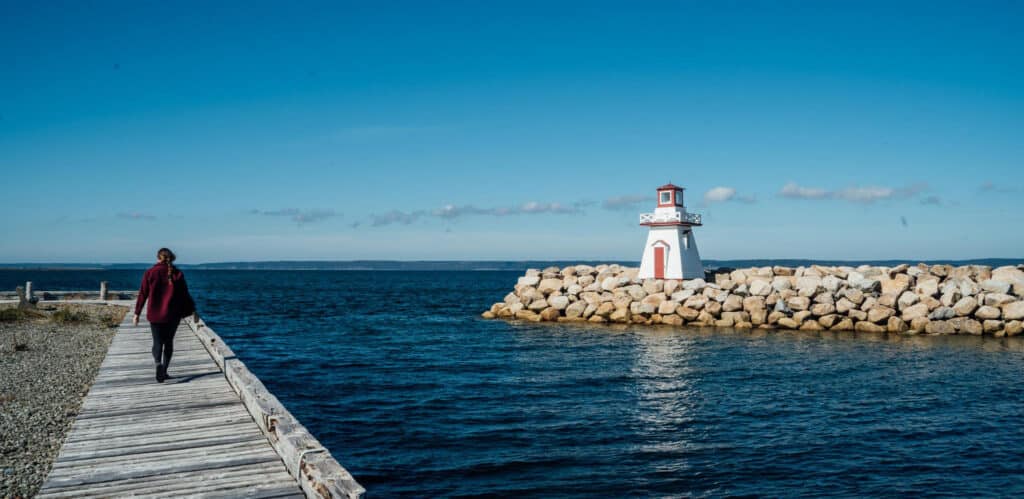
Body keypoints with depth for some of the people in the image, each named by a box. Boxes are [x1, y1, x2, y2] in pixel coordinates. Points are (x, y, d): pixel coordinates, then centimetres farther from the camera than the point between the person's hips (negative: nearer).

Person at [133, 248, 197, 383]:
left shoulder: (150, 273, -2)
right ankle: (164, 371, 14)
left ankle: (158, 364, -22)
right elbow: (185, 295, 0)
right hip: (172, 314, 0)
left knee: (157, 342, 5)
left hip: (154, 314, 0)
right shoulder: (177, 274, -2)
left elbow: (142, 295, -1)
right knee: (168, 341, 14)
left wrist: (137, 313, 5)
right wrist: (193, 311, 8)